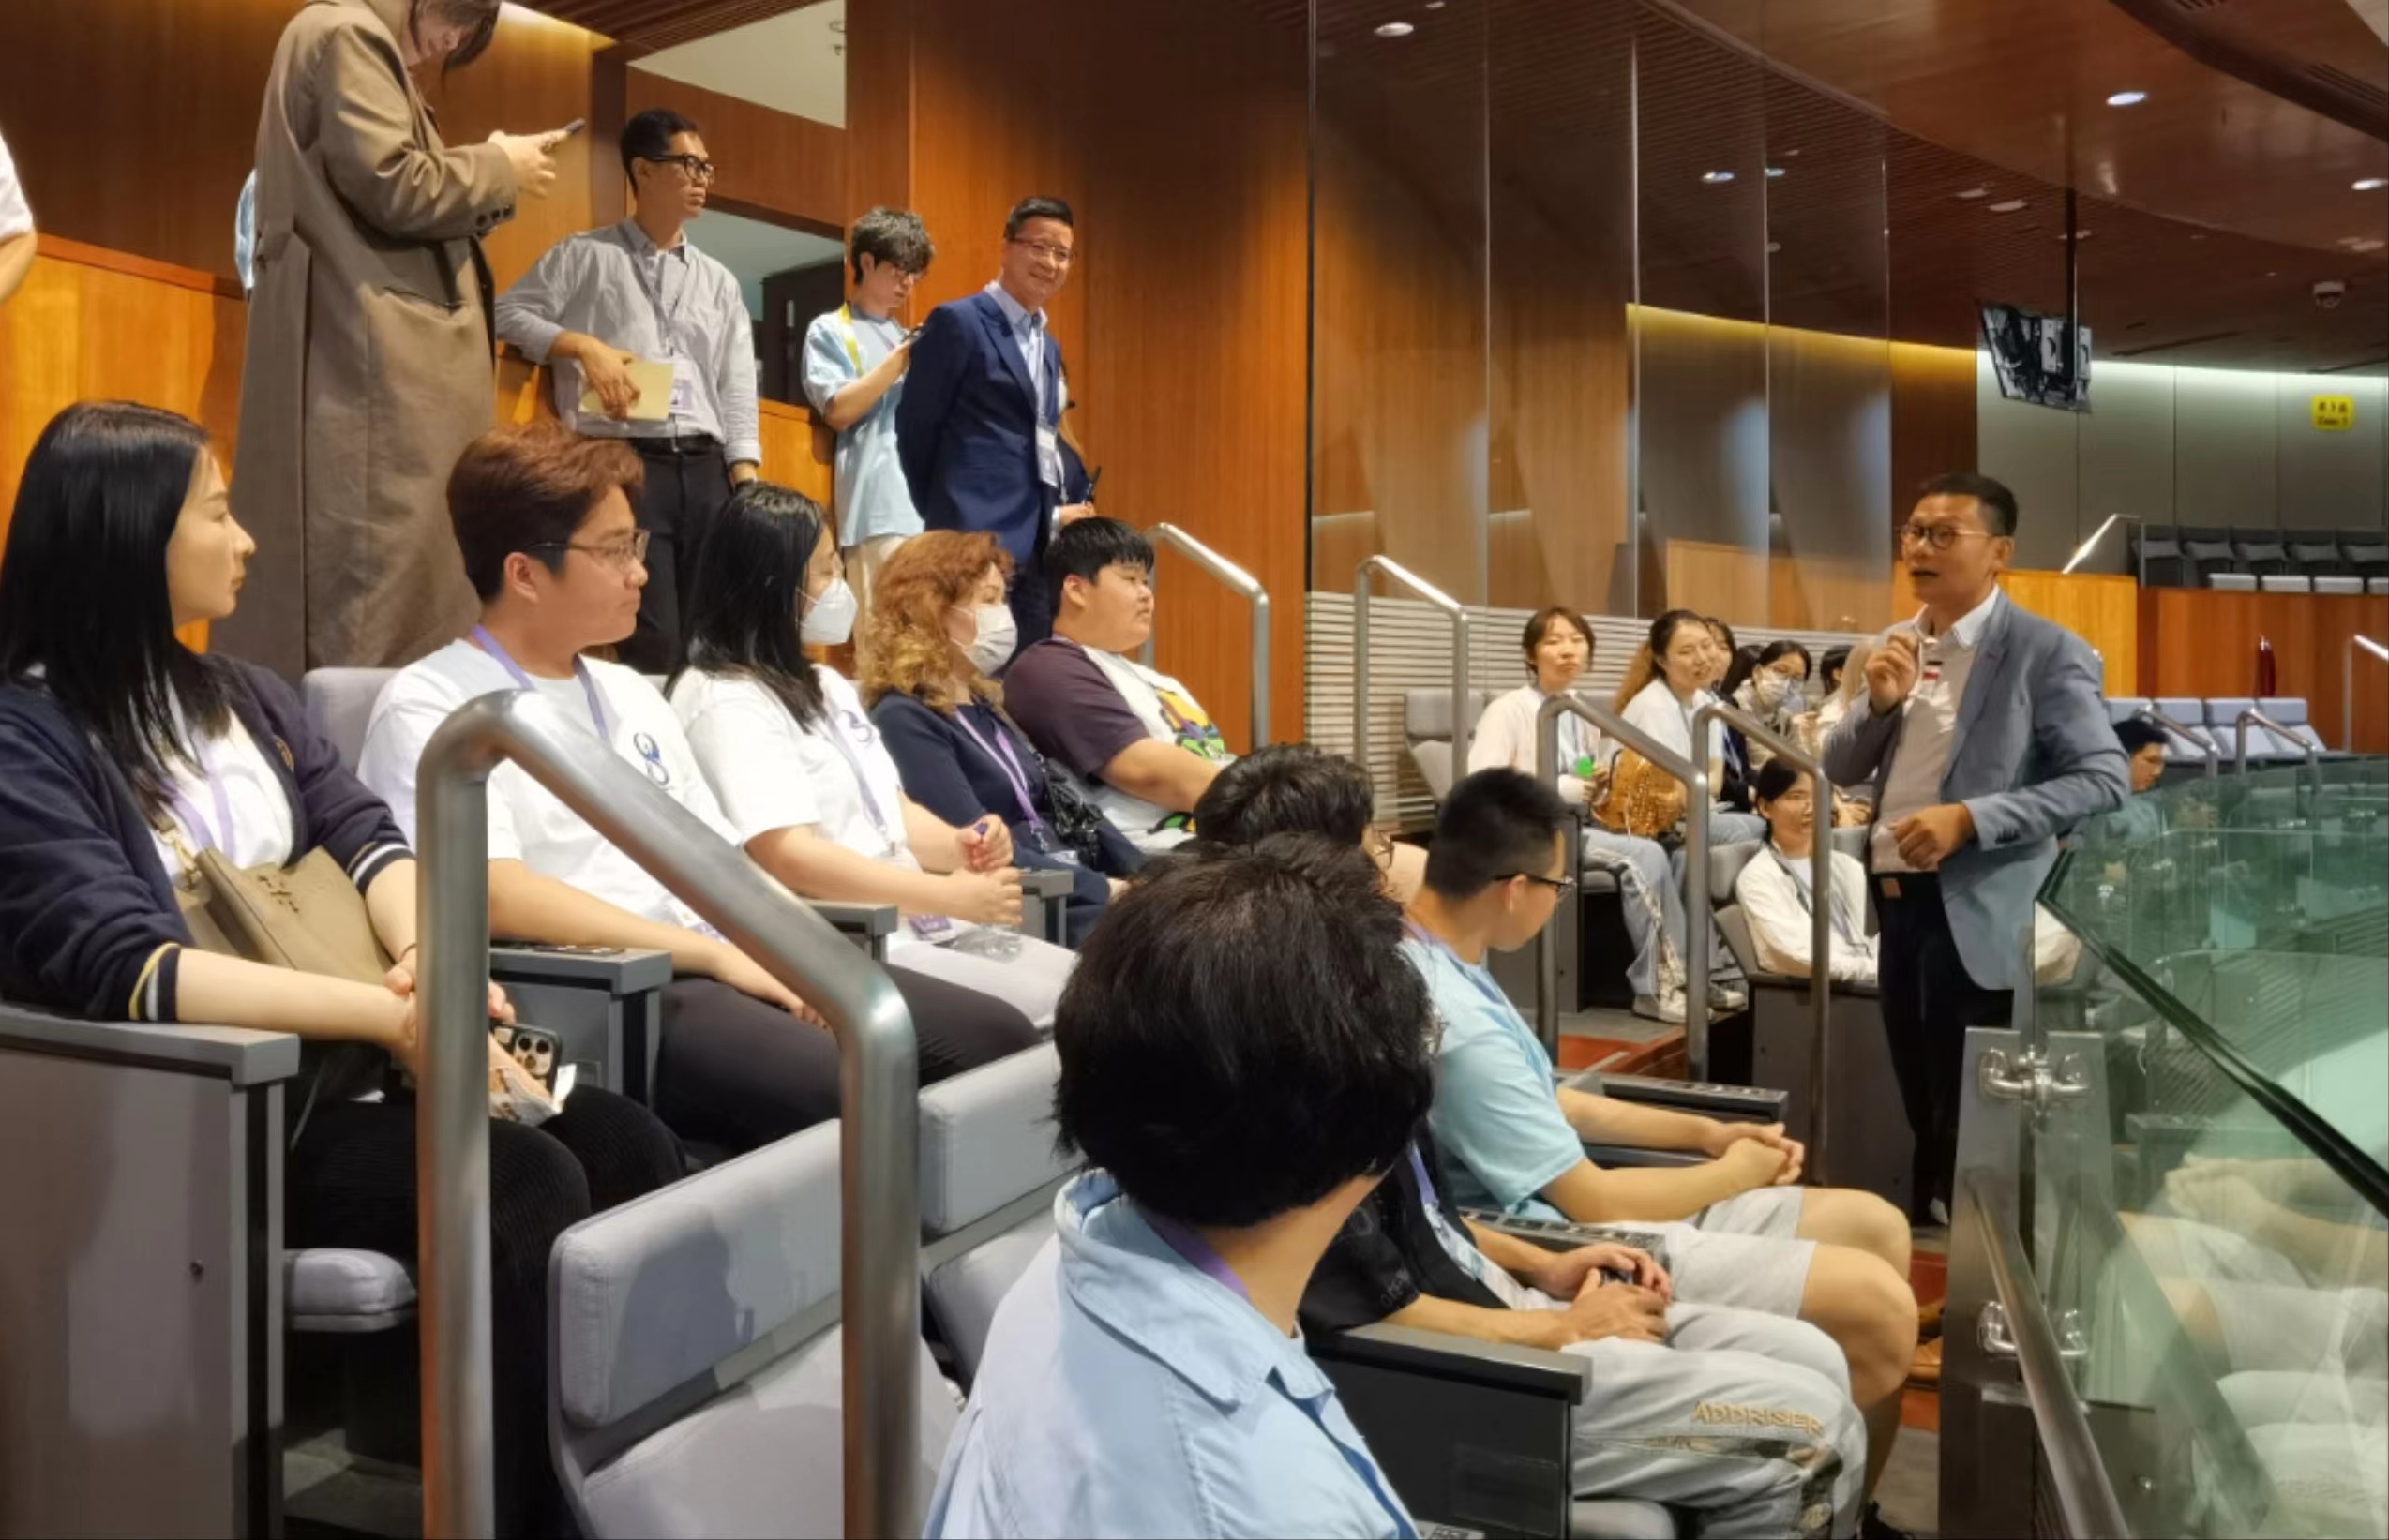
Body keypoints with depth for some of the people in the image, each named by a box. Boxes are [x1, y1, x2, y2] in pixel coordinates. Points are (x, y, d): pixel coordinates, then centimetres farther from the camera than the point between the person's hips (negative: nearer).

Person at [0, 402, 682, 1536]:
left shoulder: (243, 695, 17)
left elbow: (365, 837, 7)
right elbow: (122, 968, -20)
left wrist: (430, 963, -16)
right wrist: (388, 1013, -29)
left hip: (334, 1062, 7)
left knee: (630, 1146, -17)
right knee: (527, 1188, -27)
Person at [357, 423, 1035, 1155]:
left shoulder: (631, 695, 20)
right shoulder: (429, 706, -4)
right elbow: (497, 895, -17)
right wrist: (717, 954, -17)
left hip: (730, 966, 8)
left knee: (997, 1038, -6)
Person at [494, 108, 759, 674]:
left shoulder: (719, 281, 18)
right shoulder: (586, 256, 7)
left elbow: (738, 395, 12)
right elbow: (505, 314, 1)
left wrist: (749, 494, 1)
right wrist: (583, 346, -13)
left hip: (706, 469, 5)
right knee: (652, 644, -11)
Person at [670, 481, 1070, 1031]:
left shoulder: (825, 685, 20)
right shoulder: (725, 702, -10)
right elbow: (787, 856, -20)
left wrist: (960, 845, -3)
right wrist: (951, 896, -19)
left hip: (914, 928, 9)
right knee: (1008, 1033, -25)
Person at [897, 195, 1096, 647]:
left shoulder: (1048, 346, 21)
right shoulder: (957, 322, -3)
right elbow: (914, 429, -3)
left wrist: (1053, 514, 11)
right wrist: (946, 520, 2)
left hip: (1039, 546, 8)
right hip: (976, 541, -8)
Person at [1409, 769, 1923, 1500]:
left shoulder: (1440, 961, 4)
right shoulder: (1456, 1027, -28)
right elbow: (1593, 1203, -20)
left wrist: (1705, 1132, 12)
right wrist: (1733, 1173, -3)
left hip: (1580, 1211, 10)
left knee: (1877, 1227, 10)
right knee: (1879, 1306, -14)